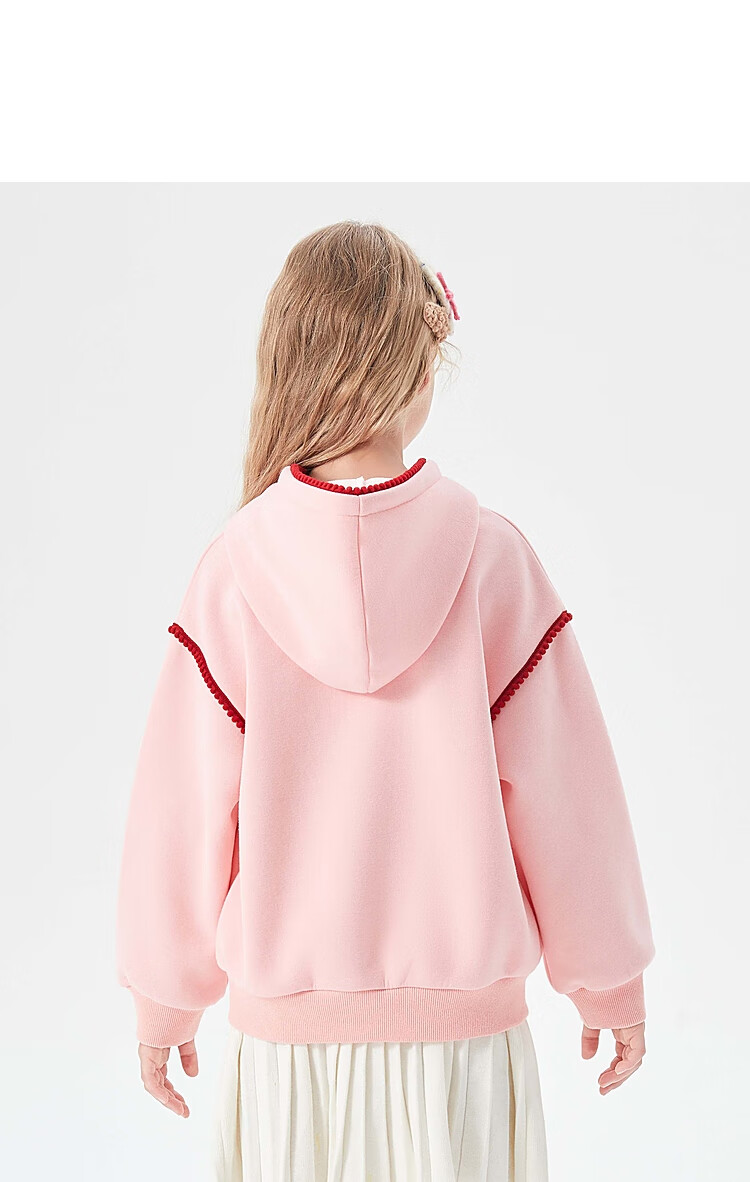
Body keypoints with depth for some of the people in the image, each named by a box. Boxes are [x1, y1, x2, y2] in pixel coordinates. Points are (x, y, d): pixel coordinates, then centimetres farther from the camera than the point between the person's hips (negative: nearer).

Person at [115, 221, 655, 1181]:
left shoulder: (236, 569, -12)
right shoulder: (490, 558, -13)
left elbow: (182, 807, -6)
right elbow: (562, 789, -7)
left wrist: (164, 1004, 10)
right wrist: (610, 981, 8)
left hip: (286, 1027, 1)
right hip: (463, 1023, 0)